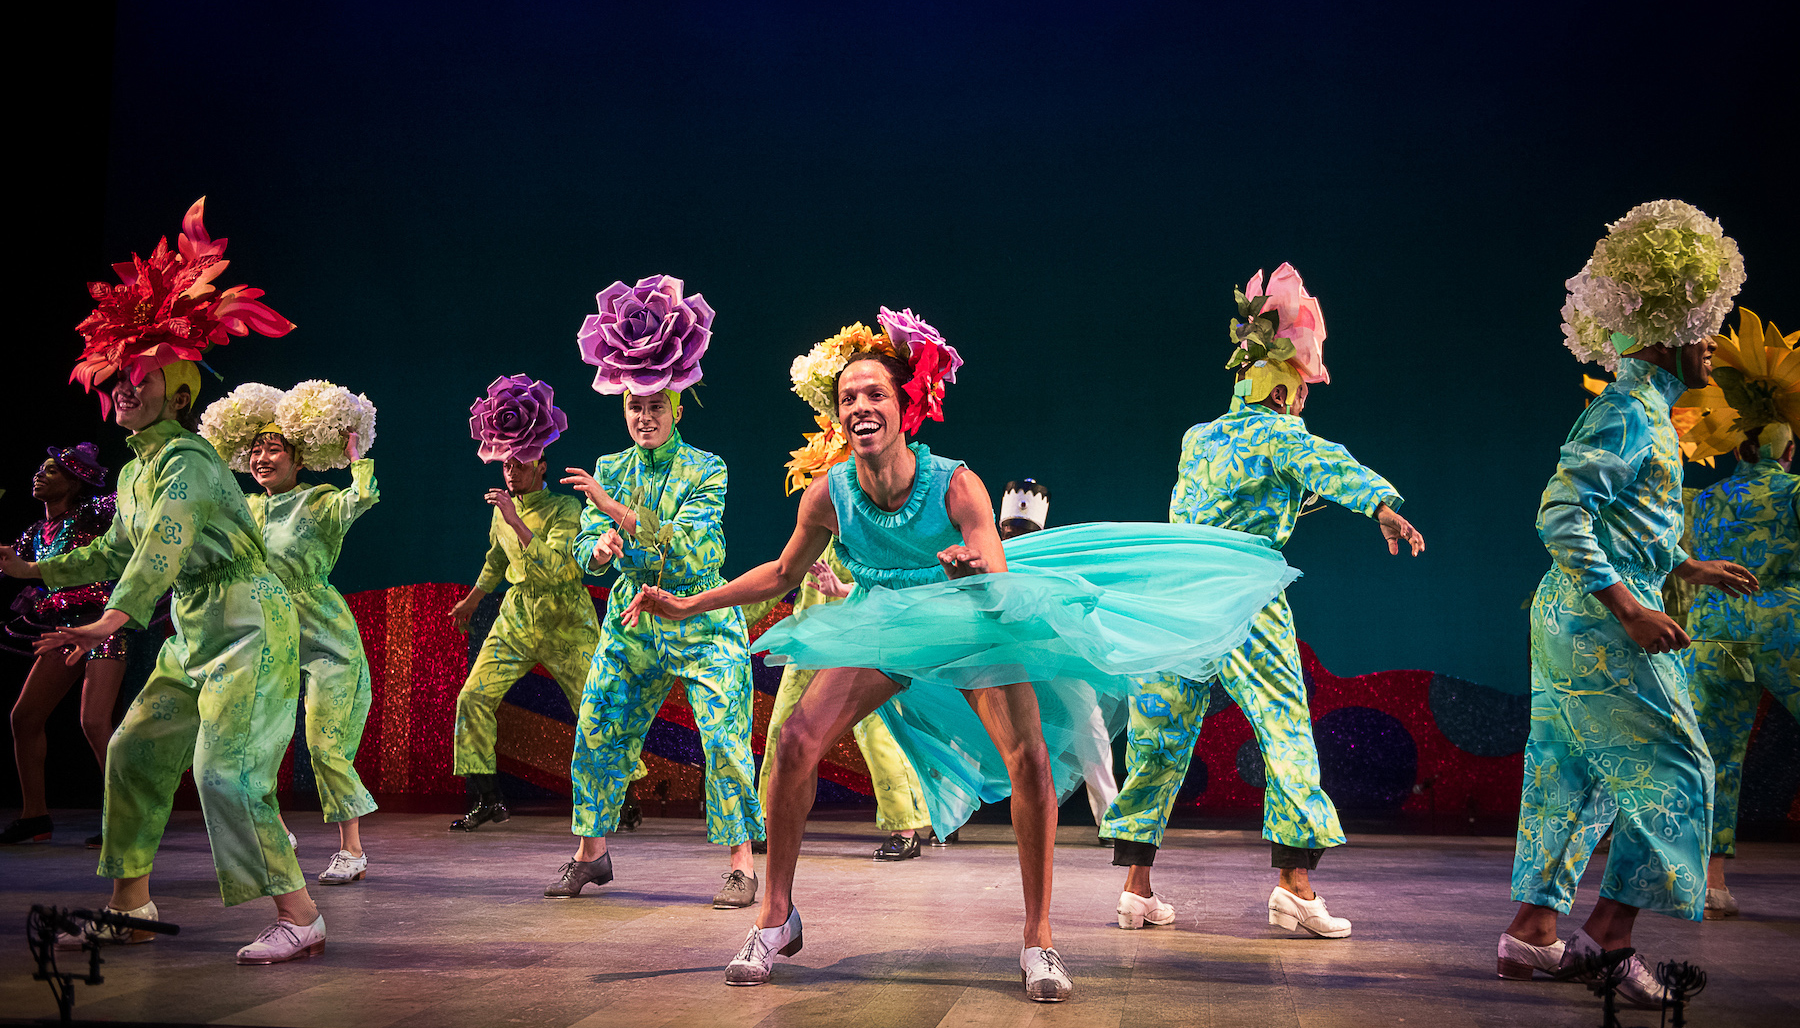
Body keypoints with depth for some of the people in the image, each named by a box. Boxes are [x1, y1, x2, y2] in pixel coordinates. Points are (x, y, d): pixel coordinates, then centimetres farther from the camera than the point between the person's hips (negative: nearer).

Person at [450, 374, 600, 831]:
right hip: (517, 615, 6)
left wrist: (516, 522, -28)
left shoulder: (564, 507, -12)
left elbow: (552, 567, -25)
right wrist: (472, 600, 35)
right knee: (474, 698, -4)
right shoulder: (503, 506, 7)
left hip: (566, 620, -6)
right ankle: (486, 801, 3)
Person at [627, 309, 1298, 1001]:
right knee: (796, 743, -15)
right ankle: (776, 918, 2)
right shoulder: (830, 490, -17)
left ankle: (1038, 942, -7)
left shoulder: (955, 484, -26)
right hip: (885, 628, 2)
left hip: (974, 626, -2)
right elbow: (783, 573, -1)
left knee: (1029, 758, -21)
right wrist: (687, 606, -3)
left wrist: (973, 569, -52)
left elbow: (997, 583, -27)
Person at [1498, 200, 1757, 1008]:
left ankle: (1533, 930, 16)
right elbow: (1560, 513, -22)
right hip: (1598, 620, -10)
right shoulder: (1628, 413, -13)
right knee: (1670, 769, -6)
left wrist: (1688, 568, 31)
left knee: (1574, 776, 12)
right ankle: (1607, 938, -6)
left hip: (1572, 617, 10)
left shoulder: (1645, 413, 18)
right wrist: (1629, 608, -24)